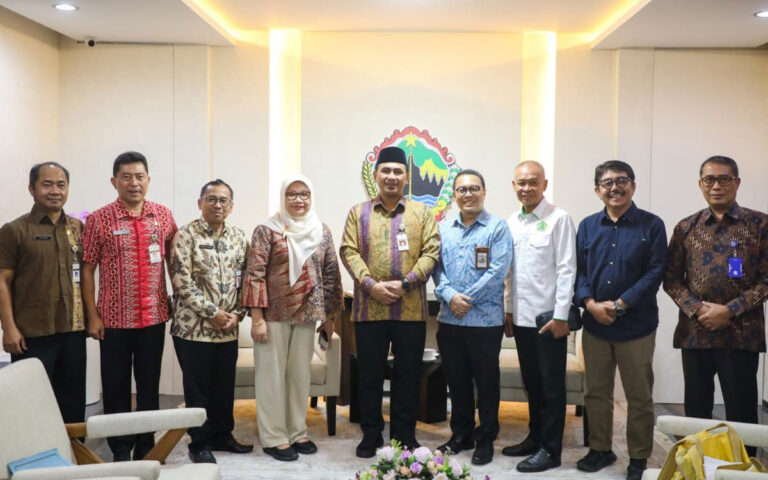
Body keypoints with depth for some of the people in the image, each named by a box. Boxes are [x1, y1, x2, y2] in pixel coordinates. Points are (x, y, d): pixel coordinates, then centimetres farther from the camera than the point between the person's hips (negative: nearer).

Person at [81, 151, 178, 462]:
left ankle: (146, 446, 26)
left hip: (154, 316, 2)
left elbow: (173, 260, 11)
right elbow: (87, 270, -3)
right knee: (116, 385, 9)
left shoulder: (164, 215, 3)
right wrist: (93, 316, -6)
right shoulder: (98, 220, -5)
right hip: (114, 318, -2)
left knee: (150, 383, 12)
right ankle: (121, 449, 24)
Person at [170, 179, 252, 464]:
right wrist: (213, 313, -15)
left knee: (225, 386, 15)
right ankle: (200, 444, 20)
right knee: (198, 388, 6)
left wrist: (237, 313, -4)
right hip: (194, 326, -5)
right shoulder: (186, 235, -8)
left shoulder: (238, 237, 8)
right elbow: (182, 282, -14)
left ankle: (222, 435, 31)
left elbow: (243, 279, 10)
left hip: (228, 329, 5)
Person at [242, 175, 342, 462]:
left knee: (300, 374, 12)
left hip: (307, 314, 4)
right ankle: (273, 437, 15)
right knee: (272, 375, 4)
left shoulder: (322, 231, 7)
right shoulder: (267, 230, -5)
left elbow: (331, 275, 10)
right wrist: (257, 318, -14)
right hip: (274, 313, -4)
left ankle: (297, 432, 25)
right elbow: (255, 274, -9)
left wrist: (330, 316, 9)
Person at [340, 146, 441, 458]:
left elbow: (431, 252, -1)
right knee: (370, 375, 8)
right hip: (369, 308, 0)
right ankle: (371, 435, 22)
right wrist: (371, 285, -15)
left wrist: (405, 283, -14)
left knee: (408, 375, 8)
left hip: (412, 309, 0)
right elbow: (349, 251, 0)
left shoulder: (422, 213, 8)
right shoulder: (358, 213, 9)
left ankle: (404, 435, 22)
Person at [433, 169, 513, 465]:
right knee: (456, 380, 14)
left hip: (485, 319, -4)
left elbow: (497, 272, -12)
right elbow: (437, 268, 5)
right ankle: (461, 434, 29)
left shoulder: (497, 227, -4)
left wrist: (466, 299, -14)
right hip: (449, 319, 4)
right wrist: (449, 296, -13)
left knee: (486, 382, 7)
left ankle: (486, 438, 22)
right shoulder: (443, 229, 10)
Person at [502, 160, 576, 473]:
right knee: (531, 382, 16)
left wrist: (561, 316, -15)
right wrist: (508, 310, 12)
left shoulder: (559, 219, -8)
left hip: (548, 316, -6)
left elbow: (567, 269, -12)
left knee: (552, 385, 4)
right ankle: (535, 437, 30)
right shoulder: (511, 222, 10)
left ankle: (550, 449, 15)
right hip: (521, 316, 6)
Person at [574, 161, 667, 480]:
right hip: (594, 325, 3)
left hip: (637, 326, -3)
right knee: (596, 393, 13)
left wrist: (620, 305, -16)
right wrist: (591, 303, -12)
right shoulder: (587, 226, 7)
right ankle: (600, 449, 29)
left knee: (640, 397, 8)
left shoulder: (651, 225, -3)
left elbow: (655, 273, -10)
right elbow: (579, 270, 5)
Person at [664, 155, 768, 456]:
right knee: (696, 410, 12)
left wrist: (729, 310, -13)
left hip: (741, 333, -2)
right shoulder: (686, 227, 6)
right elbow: (671, 278, 6)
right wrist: (696, 309, -10)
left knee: (741, 411, 4)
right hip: (694, 333, 2)